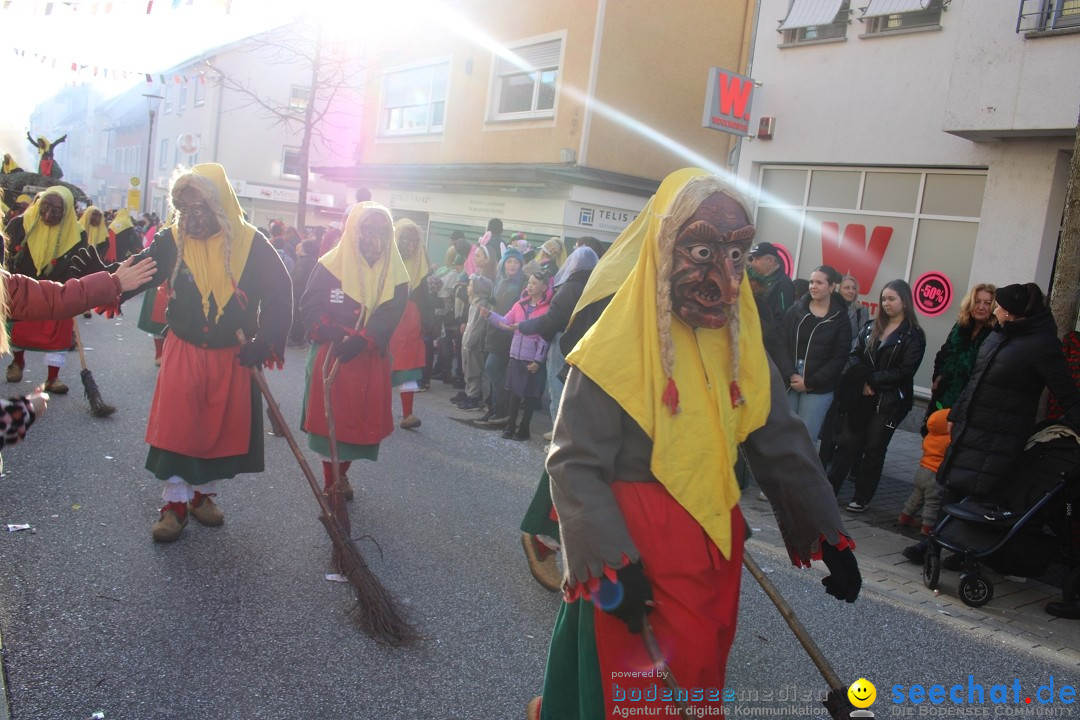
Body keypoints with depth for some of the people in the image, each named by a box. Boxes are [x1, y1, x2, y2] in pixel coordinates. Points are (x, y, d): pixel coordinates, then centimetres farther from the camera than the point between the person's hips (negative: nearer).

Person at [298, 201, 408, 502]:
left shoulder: (395, 274, 0)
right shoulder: (330, 265, -6)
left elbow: (389, 316, -11)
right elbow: (308, 308, -8)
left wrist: (360, 341, -27)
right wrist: (335, 335, -23)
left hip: (370, 360, 2)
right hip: (330, 355, -2)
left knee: (360, 416, 8)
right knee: (329, 414, 3)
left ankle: (342, 473, 28)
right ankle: (330, 482, 17)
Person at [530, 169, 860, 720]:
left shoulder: (740, 342, 1)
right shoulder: (618, 347, -18)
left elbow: (781, 445, 5)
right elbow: (574, 465, -19)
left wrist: (828, 533, 3)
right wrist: (614, 562, -24)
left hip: (714, 545, 6)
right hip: (635, 552, -6)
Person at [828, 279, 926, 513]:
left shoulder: (913, 335, -5)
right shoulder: (871, 328, 10)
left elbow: (904, 371, -12)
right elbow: (858, 359, 6)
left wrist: (872, 380, -14)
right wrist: (864, 383, -11)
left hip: (890, 402, -4)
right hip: (861, 397, 4)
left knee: (874, 449, 5)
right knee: (847, 443, 2)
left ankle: (862, 497, 15)